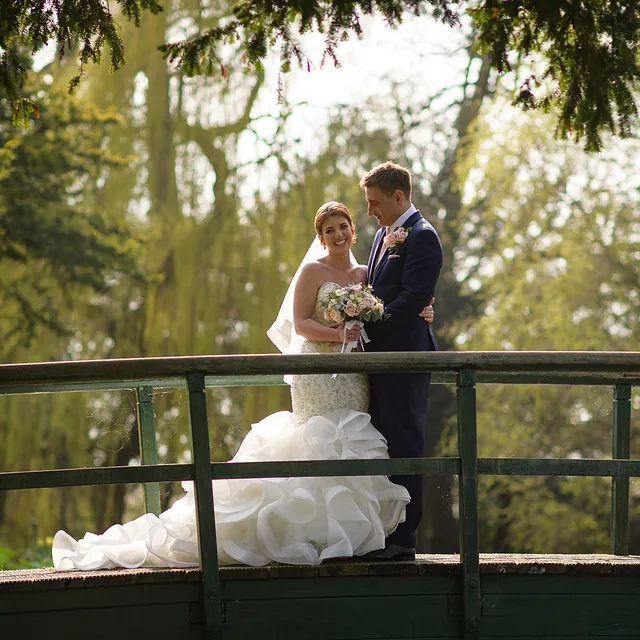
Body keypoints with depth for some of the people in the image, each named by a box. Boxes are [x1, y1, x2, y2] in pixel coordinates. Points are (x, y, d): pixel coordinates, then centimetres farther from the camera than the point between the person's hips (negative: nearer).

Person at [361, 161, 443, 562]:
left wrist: (366, 326, -17)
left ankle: (403, 539, -4)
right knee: (384, 446, 9)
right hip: (380, 356, 9)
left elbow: (412, 299, -18)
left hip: (404, 354, -9)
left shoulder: (422, 236, -10)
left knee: (404, 446, -6)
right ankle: (384, 535, 12)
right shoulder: (385, 236, 19)